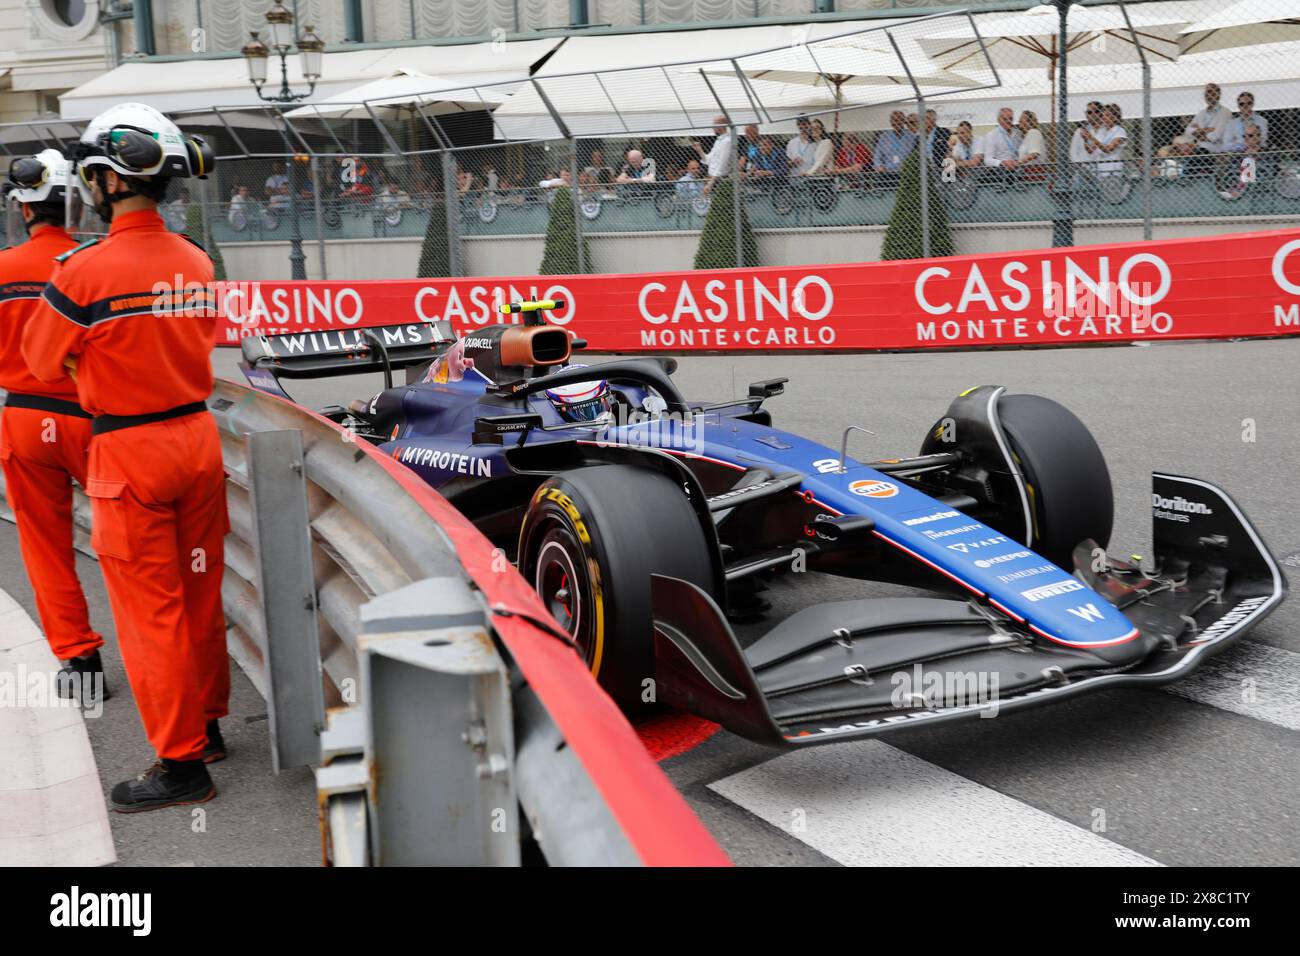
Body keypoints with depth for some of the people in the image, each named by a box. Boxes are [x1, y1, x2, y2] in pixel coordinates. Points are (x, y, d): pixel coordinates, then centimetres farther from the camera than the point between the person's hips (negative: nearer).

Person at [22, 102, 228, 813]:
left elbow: (42, 358, -5)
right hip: (197, 434, 6)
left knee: (149, 608, 3)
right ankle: (206, 725, 31)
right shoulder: (196, 262, 1)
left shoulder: (86, 270, -17)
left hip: (129, 451, -6)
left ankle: (181, 762, 10)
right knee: (201, 593, 16)